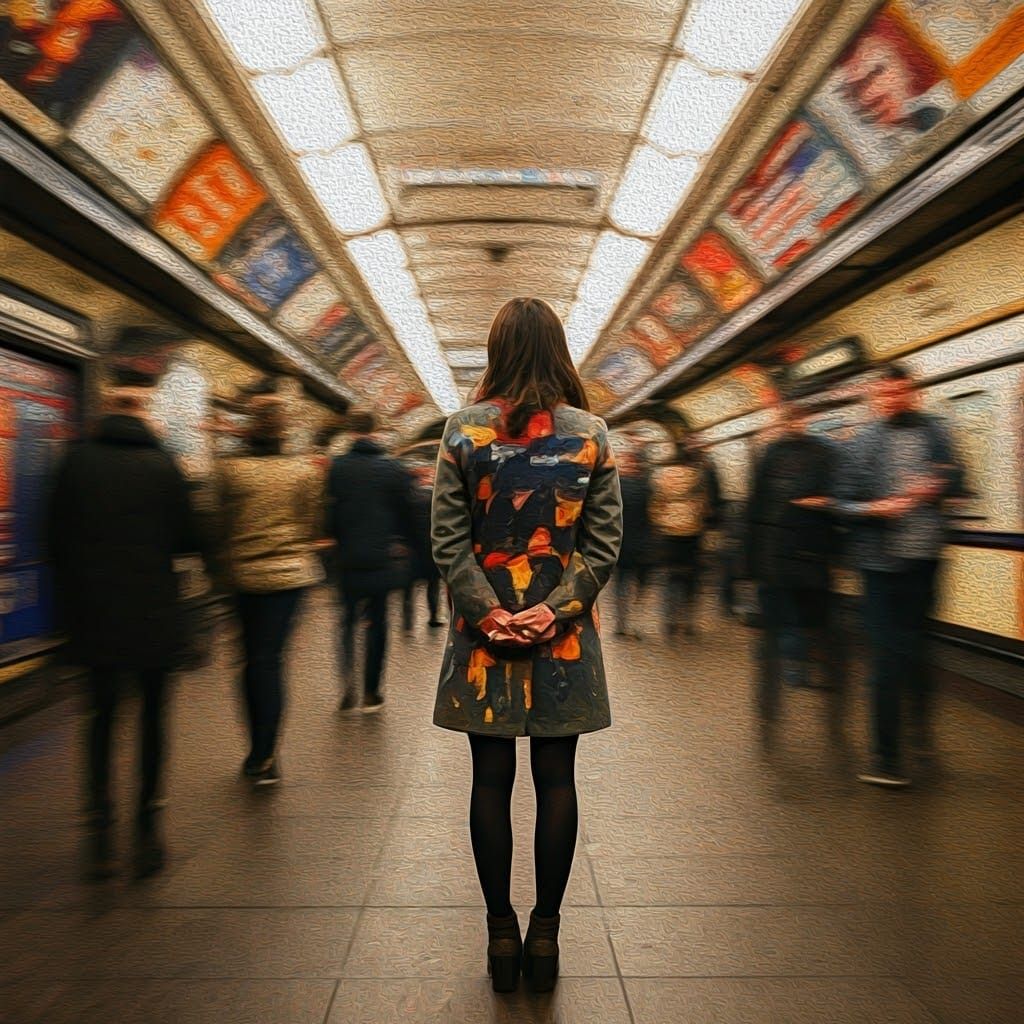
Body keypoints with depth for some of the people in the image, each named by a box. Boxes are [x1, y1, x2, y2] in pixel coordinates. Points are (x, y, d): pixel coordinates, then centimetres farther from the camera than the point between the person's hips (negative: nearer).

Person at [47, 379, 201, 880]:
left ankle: (100, 830, 11)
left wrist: (71, 594, 16)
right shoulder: (161, 466, -7)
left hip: (93, 612, 2)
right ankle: (147, 829, 16)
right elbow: (187, 540, -5)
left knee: (101, 714, 14)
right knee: (152, 716, 11)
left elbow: (56, 539, 2)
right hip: (153, 615, -1)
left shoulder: (76, 461, -2)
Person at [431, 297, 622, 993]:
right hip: (566, 636, 1)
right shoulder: (592, 434, -1)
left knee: (492, 781, 11)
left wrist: (490, 613, -7)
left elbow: (449, 542, -8)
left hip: (483, 632, 0)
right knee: (556, 780, 11)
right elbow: (605, 543, -6)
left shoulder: (464, 431, -4)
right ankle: (545, 930, 22)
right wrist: (555, 609, -8)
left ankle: (501, 931, 22)